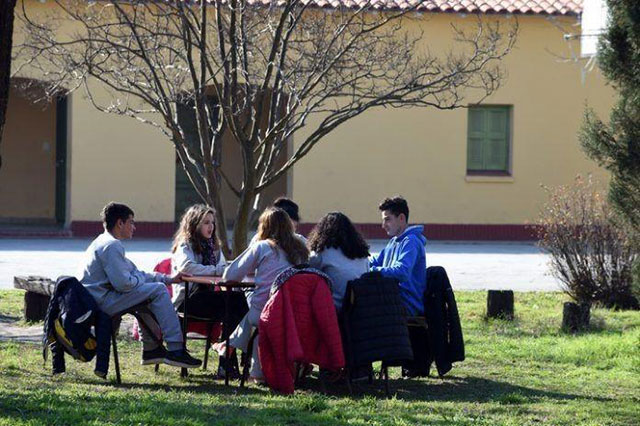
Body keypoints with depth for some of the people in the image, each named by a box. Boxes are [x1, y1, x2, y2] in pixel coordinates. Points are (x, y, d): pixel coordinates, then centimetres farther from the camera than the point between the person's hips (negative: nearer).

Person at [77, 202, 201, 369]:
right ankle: (176, 350, -12)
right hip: (103, 302, -11)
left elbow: (134, 273, 26)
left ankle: (151, 348, 23)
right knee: (157, 290, -11)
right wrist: (141, 279, -1)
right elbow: (123, 283, -23)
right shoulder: (112, 246, -14)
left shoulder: (104, 243, 21)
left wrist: (168, 279, 22)